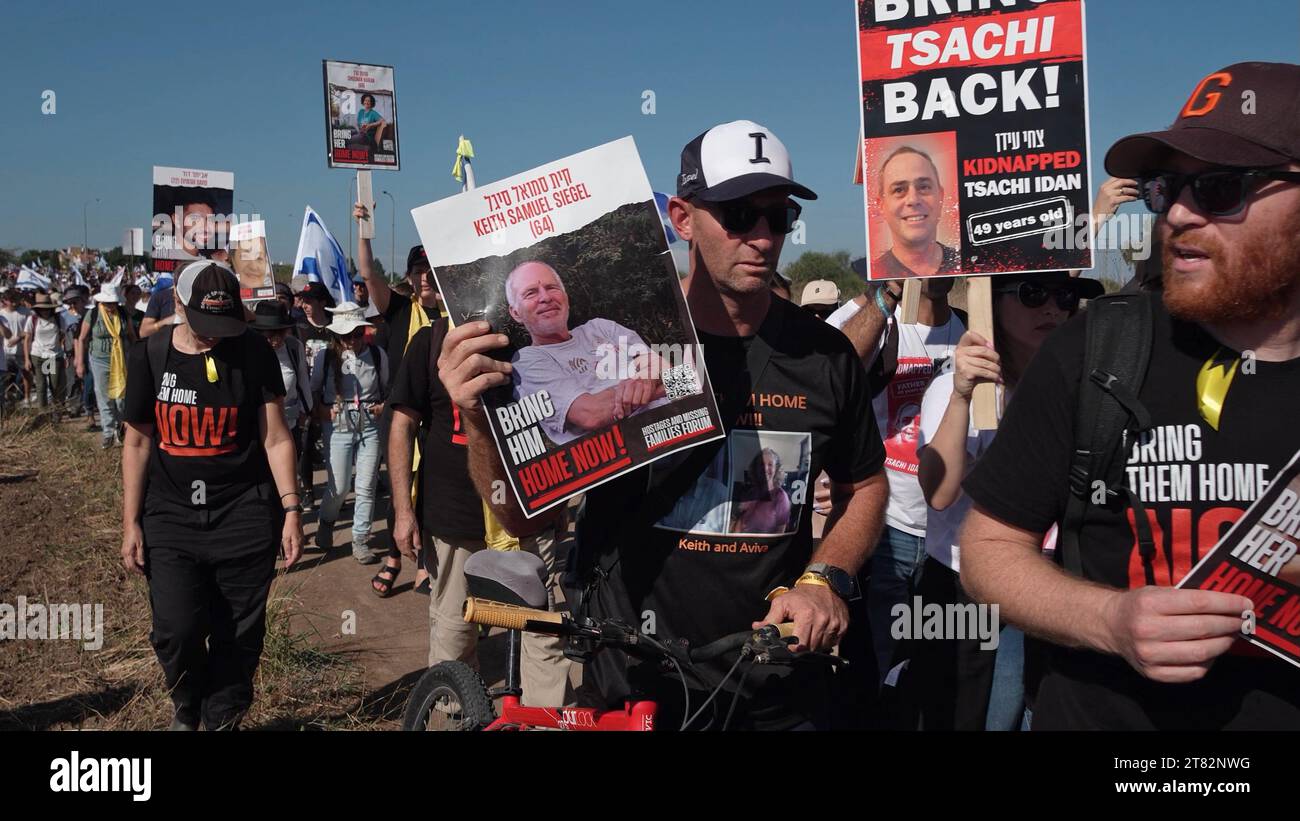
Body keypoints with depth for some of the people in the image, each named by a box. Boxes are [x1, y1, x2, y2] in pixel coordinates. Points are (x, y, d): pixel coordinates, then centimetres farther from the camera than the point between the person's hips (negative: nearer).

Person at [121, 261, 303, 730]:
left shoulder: (253, 352, -3)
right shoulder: (150, 356, 2)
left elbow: (275, 436, -1)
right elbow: (137, 442, 7)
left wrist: (292, 508, -7)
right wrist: (130, 522, 5)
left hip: (245, 516, -1)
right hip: (170, 516, 1)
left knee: (238, 636, 4)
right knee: (176, 631, -8)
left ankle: (223, 720, 26)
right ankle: (187, 711, 23)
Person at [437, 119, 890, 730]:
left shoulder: (825, 355, -5)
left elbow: (866, 486, 10)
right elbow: (525, 516, -9)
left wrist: (826, 579, -6)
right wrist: (482, 421, -27)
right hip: (633, 690, -2)